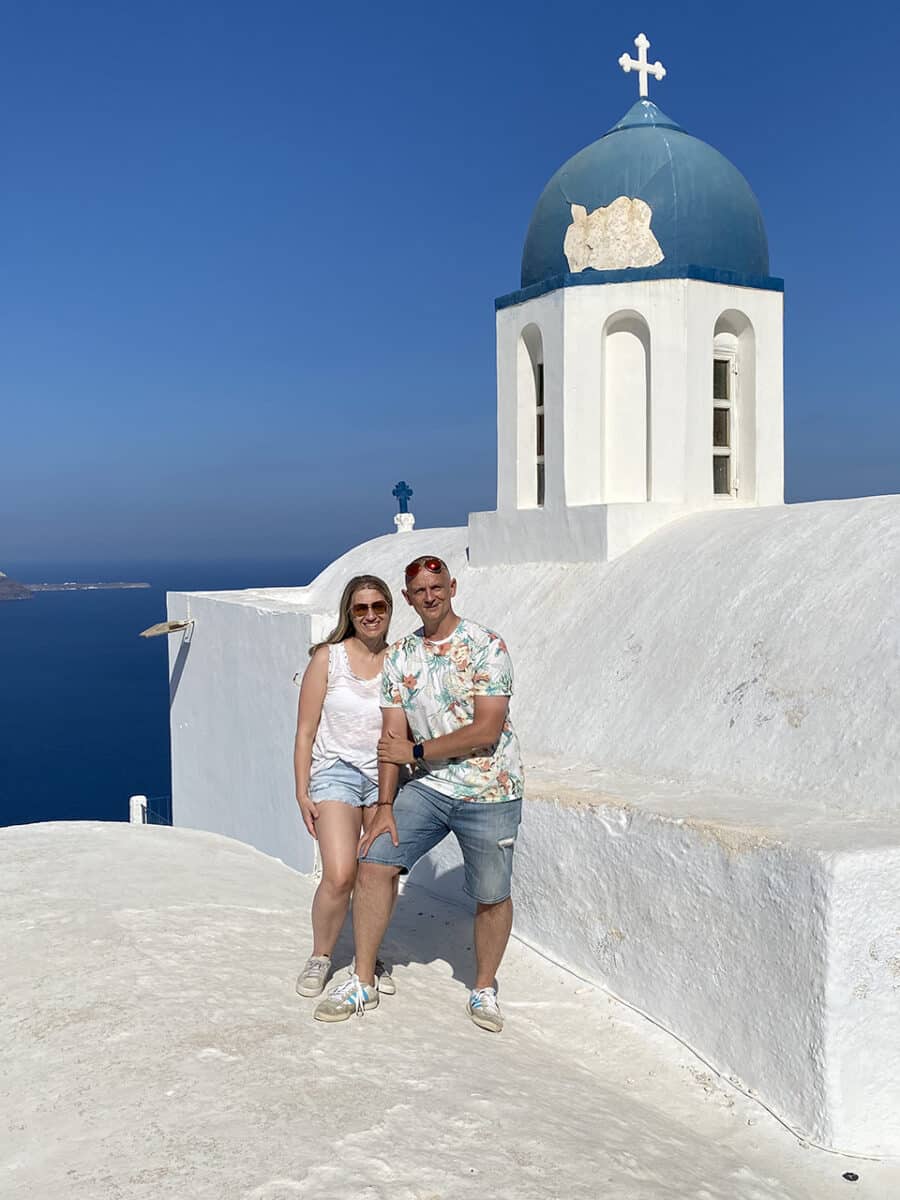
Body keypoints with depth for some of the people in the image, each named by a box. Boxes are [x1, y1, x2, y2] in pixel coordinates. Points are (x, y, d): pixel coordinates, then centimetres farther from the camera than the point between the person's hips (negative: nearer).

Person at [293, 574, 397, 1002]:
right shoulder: (328, 658, -2)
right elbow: (306, 731, 0)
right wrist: (302, 793, -3)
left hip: (388, 776, 2)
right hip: (337, 772, -2)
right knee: (339, 876, -14)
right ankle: (320, 958, 9)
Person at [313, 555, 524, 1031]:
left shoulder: (486, 647, -12)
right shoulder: (399, 656, 4)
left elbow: (487, 730, -18)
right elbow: (392, 735, 2)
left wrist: (416, 751, -14)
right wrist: (384, 806, -5)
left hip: (489, 793, -4)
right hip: (429, 786, 4)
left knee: (491, 896, 4)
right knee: (374, 865, -5)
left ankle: (484, 989, 28)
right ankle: (363, 983, 10)